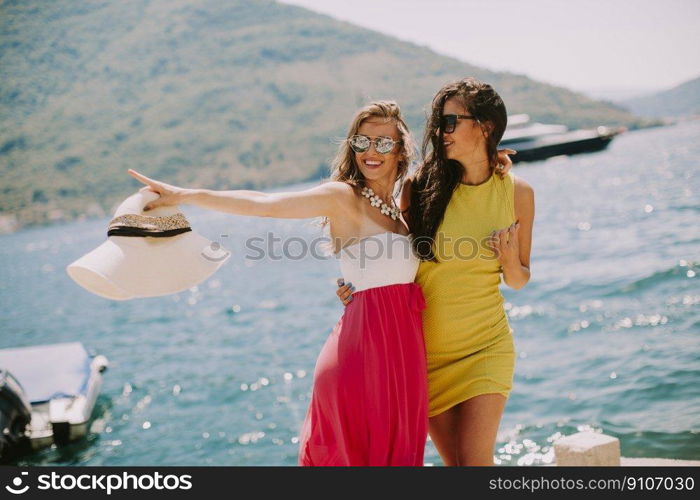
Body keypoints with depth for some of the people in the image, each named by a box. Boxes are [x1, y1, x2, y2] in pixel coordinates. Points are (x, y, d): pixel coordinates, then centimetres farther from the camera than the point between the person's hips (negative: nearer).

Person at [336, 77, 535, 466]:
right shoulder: (419, 186, -7)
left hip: (485, 346, 0)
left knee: (475, 459, -8)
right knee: (454, 462, 7)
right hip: (426, 346, 1)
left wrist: (510, 261, -15)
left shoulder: (517, 193, -3)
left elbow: (518, 280, 7)